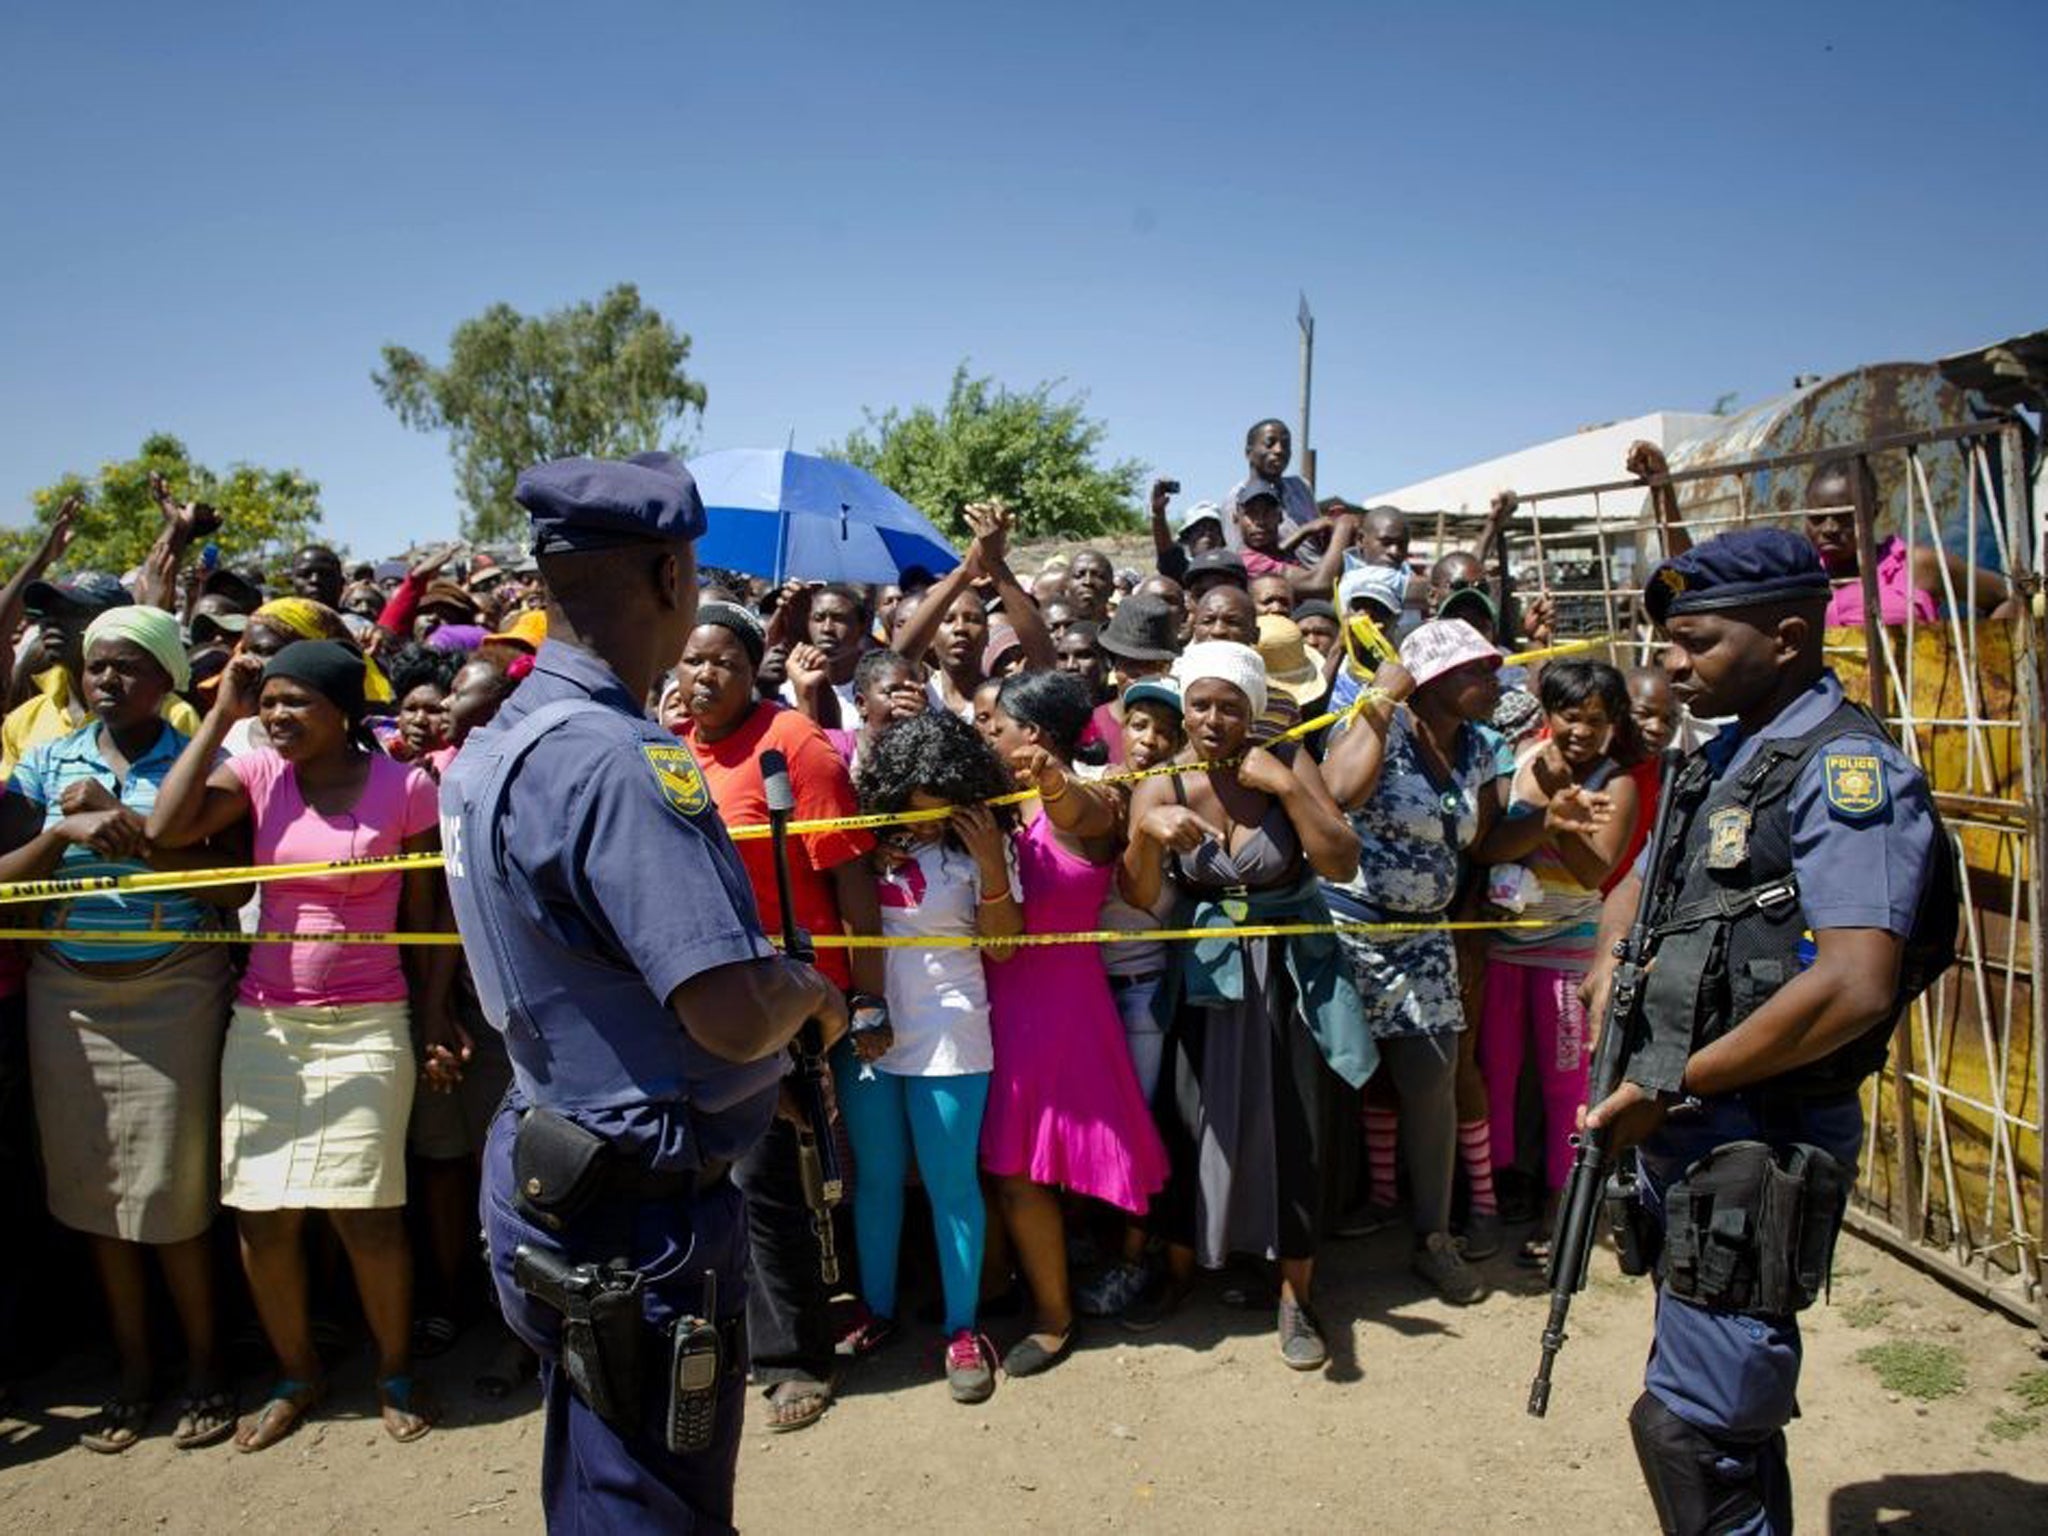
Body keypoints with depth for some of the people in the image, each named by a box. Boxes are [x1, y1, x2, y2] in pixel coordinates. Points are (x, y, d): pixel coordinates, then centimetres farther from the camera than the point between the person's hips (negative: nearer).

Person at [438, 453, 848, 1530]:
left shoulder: (497, 742, 5)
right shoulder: (617, 759, -26)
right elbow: (735, 1016, -32)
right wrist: (808, 989, -10)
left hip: (555, 1176, 10)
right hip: (638, 1208, -10)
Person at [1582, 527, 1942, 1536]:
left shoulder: (1845, 769, -16)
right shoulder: (1721, 760, 13)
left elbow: (1855, 989, -26)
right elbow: (1640, 884, 27)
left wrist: (1671, 1087, -19)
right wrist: (1615, 960, 4)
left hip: (1757, 1145, -9)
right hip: (1682, 1132, 9)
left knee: (1692, 1425, -5)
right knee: (1730, 1406, 21)